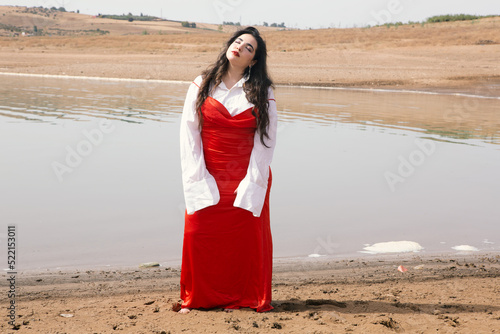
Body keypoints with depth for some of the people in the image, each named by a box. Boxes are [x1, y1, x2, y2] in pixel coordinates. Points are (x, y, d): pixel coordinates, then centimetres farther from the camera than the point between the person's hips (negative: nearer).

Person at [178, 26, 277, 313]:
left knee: (247, 239, 1)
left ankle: (245, 299, 17)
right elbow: (189, 132, 1)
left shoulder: (263, 93, 2)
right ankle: (198, 298, 15)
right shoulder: (202, 86, 4)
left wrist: (252, 183, -10)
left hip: (247, 179, 0)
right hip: (208, 178, 1)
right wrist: (197, 179, -7)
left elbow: (266, 140, -1)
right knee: (199, 235, -2)